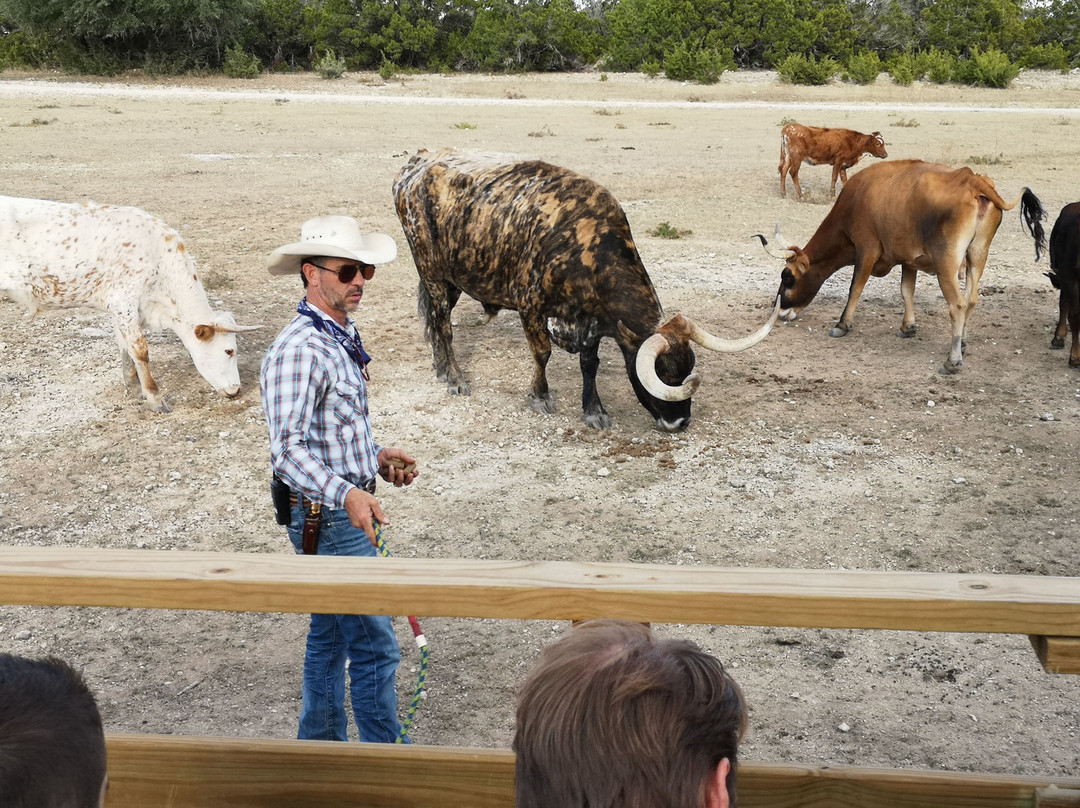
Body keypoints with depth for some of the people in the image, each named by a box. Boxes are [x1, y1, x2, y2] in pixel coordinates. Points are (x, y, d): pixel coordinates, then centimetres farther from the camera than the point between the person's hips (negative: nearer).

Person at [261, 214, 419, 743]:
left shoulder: (343, 337, 11)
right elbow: (288, 449, -29)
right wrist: (346, 493, -42)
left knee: (330, 635, 19)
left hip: (344, 510, 10)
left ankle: (320, 748, 33)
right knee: (375, 646, -4)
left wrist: (377, 458, 10)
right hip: (327, 517, -10)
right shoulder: (298, 350, -21)